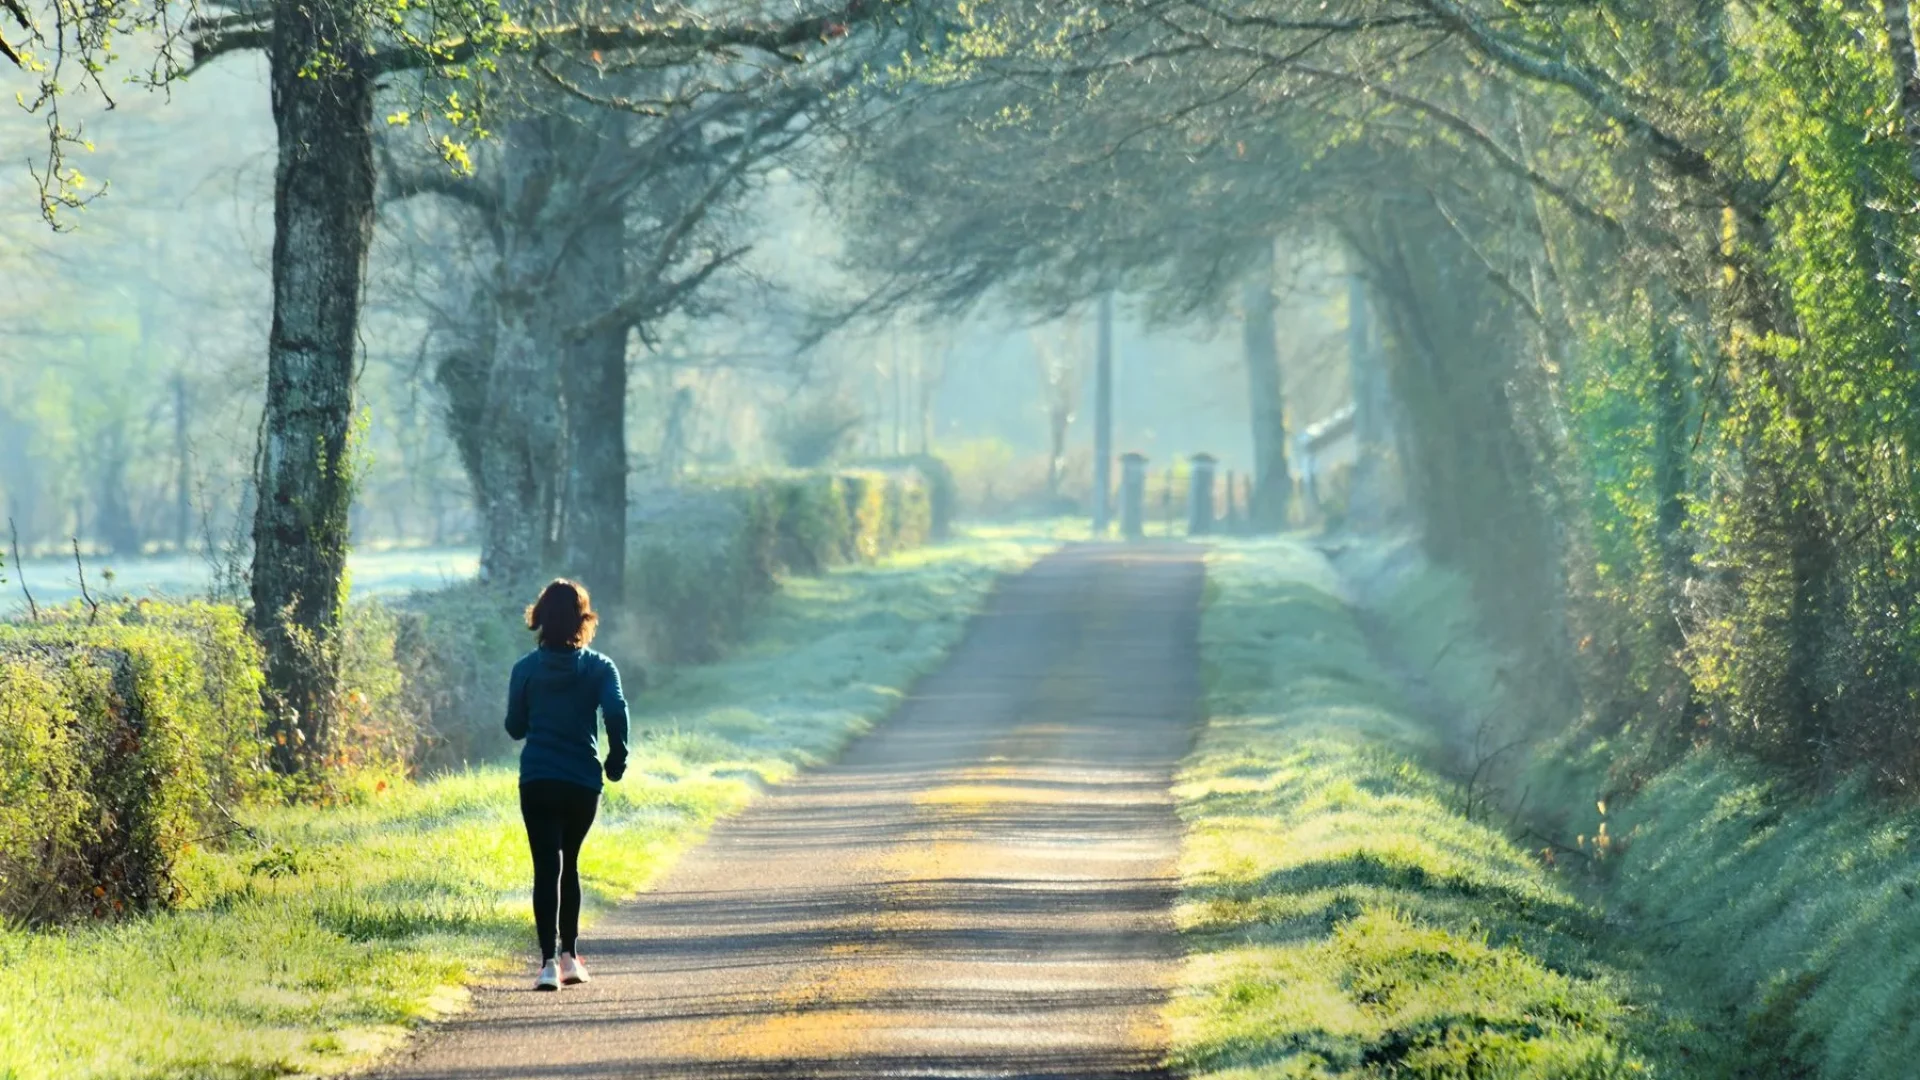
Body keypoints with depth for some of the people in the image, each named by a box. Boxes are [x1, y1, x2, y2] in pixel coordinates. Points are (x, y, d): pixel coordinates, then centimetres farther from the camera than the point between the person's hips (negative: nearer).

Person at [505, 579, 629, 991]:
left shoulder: (527, 669, 0)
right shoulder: (599, 668, -2)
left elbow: (515, 726, 5)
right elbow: (617, 712, -16)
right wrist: (617, 760, -2)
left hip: (537, 782, -1)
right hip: (583, 782, 1)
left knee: (547, 867, -3)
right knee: (569, 864, 19)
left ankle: (549, 960, -15)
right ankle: (569, 954, 19)